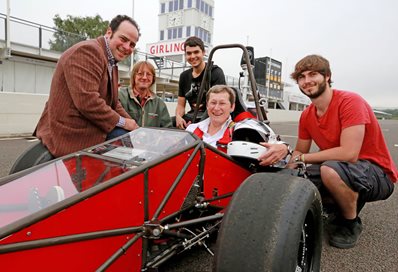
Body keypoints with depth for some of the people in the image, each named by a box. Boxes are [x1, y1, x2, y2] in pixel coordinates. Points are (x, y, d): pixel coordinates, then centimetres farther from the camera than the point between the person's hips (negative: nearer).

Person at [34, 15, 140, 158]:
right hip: (70, 133, -10)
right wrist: (121, 122, -16)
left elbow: (114, 104, 15)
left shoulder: (111, 64, 16)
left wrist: (133, 125, 1)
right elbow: (87, 101, -27)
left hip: (87, 128, 10)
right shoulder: (87, 51, -17)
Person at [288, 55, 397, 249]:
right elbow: (299, 152, 8)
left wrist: (302, 158, -21)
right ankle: (347, 205, 12)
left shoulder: (350, 101, -21)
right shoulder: (306, 116, -1)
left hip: (377, 174, -7)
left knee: (330, 169, -35)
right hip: (342, 170, 7)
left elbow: (349, 154, -30)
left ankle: (351, 223, -6)